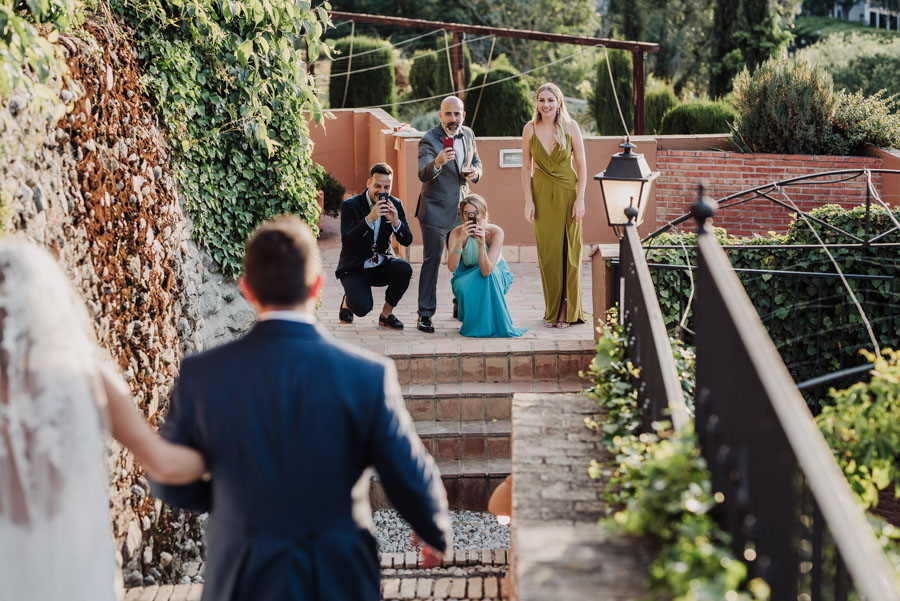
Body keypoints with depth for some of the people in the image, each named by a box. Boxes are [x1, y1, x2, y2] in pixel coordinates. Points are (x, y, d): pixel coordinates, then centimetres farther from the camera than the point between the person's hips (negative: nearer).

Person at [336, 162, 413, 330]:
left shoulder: (395, 204, -1)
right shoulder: (350, 205, -13)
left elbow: (407, 240, -5)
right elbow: (346, 242, -25)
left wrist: (395, 221, -26)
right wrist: (369, 218, -36)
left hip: (381, 266, 4)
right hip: (355, 269, -4)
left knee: (404, 269, -28)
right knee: (362, 307, -27)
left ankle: (386, 313, -5)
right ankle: (347, 301, 14)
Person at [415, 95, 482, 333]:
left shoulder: (468, 134, 4)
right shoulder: (429, 140, -16)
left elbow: (476, 161, 19)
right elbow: (423, 174, -28)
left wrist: (475, 172, -5)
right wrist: (436, 163, -49)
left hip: (461, 208, 6)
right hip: (435, 211, -6)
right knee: (431, 261, -4)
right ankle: (425, 314, 1)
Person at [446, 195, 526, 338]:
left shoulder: (495, 232, -27)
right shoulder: (457, 233, -21)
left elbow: (486, 271, -36)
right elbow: (452, 267, -34)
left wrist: (481, 244, -50)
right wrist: (460, 241, -47)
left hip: (496, 275, -1)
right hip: (466, 276, 1)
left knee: (489, 275, -36)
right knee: (463, 288, -33)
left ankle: (491, 324, -14)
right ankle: (472, 323, 1)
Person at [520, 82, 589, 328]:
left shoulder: (570, 126, -4)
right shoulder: (530, 129, 0)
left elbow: (581, 165, -2)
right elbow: (526, 167, 4)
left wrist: (580, 198, -8)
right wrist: (528, 200, -2)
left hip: (568, 194, -1)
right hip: (542, 196, 1)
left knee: (569, 252, 1)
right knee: (547, 253, 3)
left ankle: (568, 310, 9)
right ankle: (552, 310, 12)